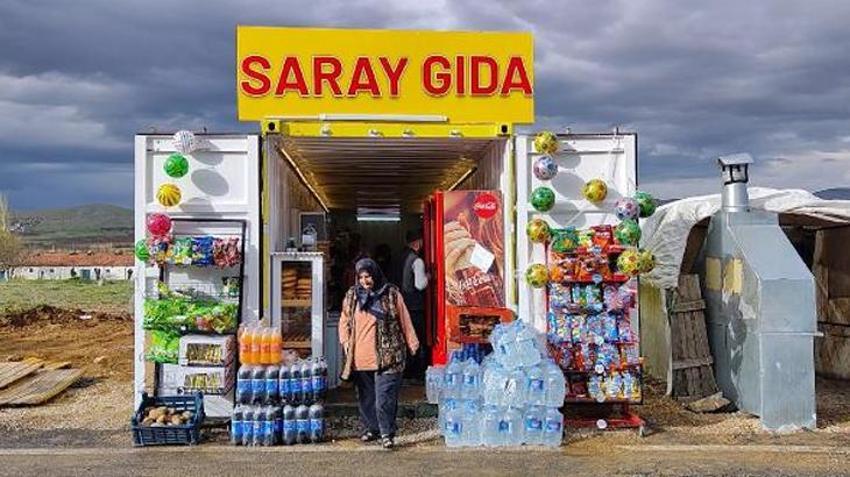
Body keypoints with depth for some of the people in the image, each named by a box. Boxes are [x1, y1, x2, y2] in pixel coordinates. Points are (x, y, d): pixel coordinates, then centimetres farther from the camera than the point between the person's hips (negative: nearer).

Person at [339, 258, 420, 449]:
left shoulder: (391, 294, 0)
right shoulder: (352, 295, 9)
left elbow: (404, 320, 4)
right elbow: (344, 320, 17)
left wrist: (412, 344, 5)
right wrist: (345, 340, 4)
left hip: (386, 356, -4)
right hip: (360, 358, 4)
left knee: (385, 397, -8)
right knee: (366, 396, 13)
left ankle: (387, 433, -1)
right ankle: (370, 428, 27)